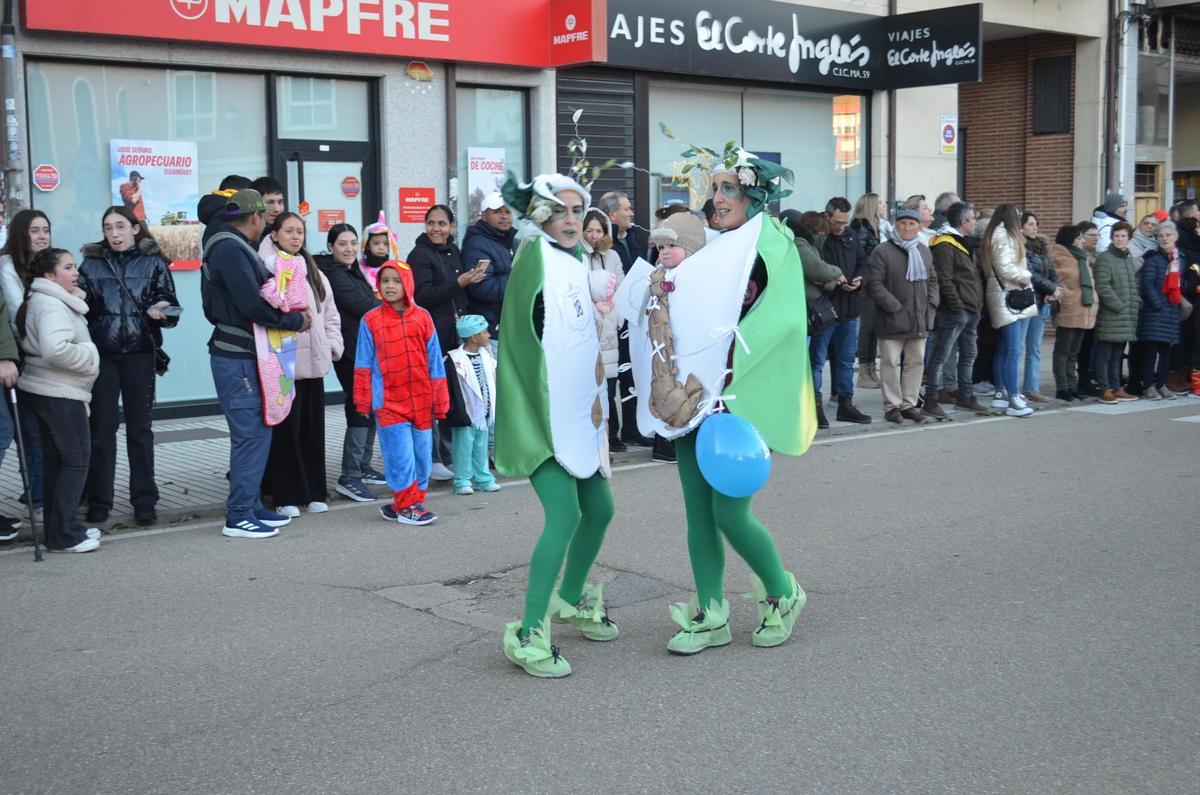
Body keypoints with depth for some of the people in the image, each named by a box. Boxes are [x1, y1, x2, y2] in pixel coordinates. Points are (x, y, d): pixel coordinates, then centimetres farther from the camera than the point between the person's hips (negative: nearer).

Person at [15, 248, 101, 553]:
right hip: (59, 394, -11)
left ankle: (60, 527, 22)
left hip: (46, 391, 11)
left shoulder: (53, 302, 16)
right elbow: (55, 350, -31)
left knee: (55, 460, 14)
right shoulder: (51, 305, -17)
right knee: (76, 460, -5)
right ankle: (63, 535, -2)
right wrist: (90, 357, -16)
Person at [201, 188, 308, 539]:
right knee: (250, 434, -7)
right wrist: (295, 320, -10)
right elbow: (253, 305, -23)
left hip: (242, 355, 10)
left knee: (257, 432, 14)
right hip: (237, 358, -10)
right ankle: (239, 517, -2)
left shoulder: (230, 247, 17)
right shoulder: (231, 250, -15)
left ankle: (250, 507, 21)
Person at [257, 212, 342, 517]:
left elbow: (330, 313, 20)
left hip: (314, 362, 6)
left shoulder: (314, 273, 17)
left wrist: (333, 345, 9)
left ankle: (314, 492, 19)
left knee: (313, 429, 10)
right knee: (285, 430, -2)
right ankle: (287, 496, 7)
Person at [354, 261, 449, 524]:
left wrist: (440, 400, 7)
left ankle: (413, 501, 20)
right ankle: (406, 505, 4)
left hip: (421, 401, 3)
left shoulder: (422, 318, 4)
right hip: (388, 401, -3)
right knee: (400, 455, -6)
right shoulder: (371, 321, -1)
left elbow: (434, 361, 7)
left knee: (422, 453, 8)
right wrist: (362, 401, 2)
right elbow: (363, 364, 3)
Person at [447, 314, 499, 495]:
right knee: (464, 448, -1)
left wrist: (493, 408, 16)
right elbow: (454, 390, -17)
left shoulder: (485, 354, 7)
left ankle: (483, 478, 22)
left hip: (484, 413, 7)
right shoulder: (456, 360, -16)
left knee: (481, 447, 15)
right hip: (467, 415, -7)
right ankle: (462, 481, 7)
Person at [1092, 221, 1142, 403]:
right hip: (1109, 316, -8)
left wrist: (1136, 302, 7)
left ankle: (1116, 388, 19)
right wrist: (1119, 306, -14)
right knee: (1104, 354, -3)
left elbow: (1134, 284, 23)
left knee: (1117, 355, 14)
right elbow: (1103, 287, -15)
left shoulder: (1129, 257, 16)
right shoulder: (1104, 258, -8)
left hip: (1127, 317, 8)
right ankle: (1105, 390, 0)